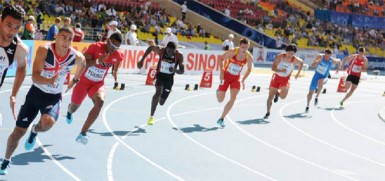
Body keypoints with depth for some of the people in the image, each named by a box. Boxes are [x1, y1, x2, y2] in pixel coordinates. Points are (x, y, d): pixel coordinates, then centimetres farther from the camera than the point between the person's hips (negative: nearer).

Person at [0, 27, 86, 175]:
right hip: (36, 92, 0)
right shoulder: (44, 50, -22)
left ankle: (34, 131, 7)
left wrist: (75, 79, 25)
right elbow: (35, 77, -30)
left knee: (48, 122, -32)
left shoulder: (77, 57, -14)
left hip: (54, 97, 1)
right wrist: (49, 81, -49)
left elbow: (82, 65, 13)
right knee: (18, 131, 3)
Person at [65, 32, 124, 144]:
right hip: (83, 81, -1)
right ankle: (69, 112, 60)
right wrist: (97, 61, -41)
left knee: (100, 102, -31)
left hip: (98, 84, 1)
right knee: (74, 107, 16)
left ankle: (83, 133, -27)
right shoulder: (95, 47, -24)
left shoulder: (118, 56, -13)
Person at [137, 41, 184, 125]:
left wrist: (175, 70, -37)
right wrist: (142, 60, -1)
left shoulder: (179, 56, -20)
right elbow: (151, 47, 0)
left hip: (169, 77, 1)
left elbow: (182, 71, -14)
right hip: (160, 74, -1)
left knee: (161, 102, 9)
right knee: (158, 92, -30)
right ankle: (151, 117, -23)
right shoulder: (161, 51, -19)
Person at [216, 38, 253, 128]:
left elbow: (249, 69, 4)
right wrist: (221, 71, -14)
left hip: (236, 78, 2)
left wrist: (243, 80, -5)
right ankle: (218, 91, 40)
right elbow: (221, 58, -6)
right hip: (226, 76, -2)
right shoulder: (232, 52, -22)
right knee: (220, 100, -1)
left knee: (233, 98, -17)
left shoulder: (249, 57, -15)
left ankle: (221, 119, -5)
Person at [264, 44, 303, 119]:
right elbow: (273, 68, -19)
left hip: (286, 79, 0)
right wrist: (280, 70, -37)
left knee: (283, 96, -21)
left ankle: (277, 93, 17)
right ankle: (268, 113, 17)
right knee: (270, 96, 0)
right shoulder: (280, 56, -18)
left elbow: (301, 62, 8)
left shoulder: (295, 60, -16)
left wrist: (298, 73, 6)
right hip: (277, 77, 0)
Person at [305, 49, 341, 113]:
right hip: (316, 75, 2)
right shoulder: (320, 56, -12)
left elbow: (339, 61, 10)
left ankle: (317, 97, -20)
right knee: (311, 92, 3)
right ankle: (307, 105, 25)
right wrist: (317, 62, -26)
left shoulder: (332, 61, -13)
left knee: (320, 82, -39)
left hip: (323, 77, -2)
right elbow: (312, 65, -10)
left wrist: (338, 68, 7)